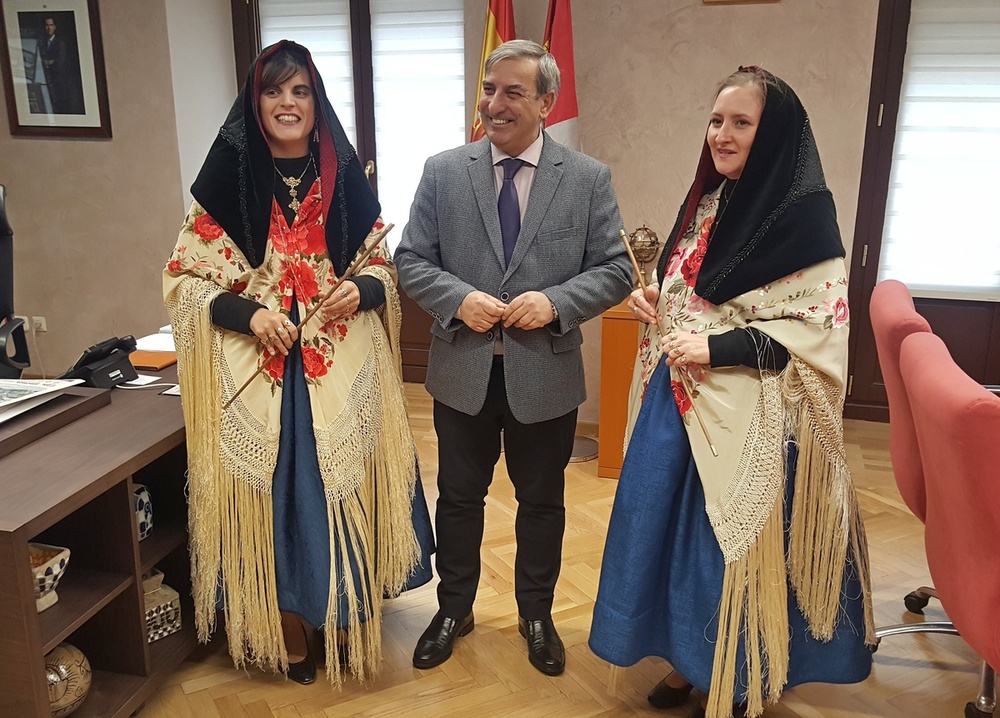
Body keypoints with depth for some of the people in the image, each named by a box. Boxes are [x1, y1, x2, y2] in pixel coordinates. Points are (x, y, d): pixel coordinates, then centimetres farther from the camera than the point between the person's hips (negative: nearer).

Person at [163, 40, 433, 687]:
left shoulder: (345, 179, 5)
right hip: (258, 374, -1)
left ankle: (346, 622, 29)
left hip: (343, 371, 2)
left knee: (343, 492, 8)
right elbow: (183, 278, 1)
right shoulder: (229, 181, -1)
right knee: (273, 496, 6)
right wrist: (247, 313, -15)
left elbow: (386, 264, 12)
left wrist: (364, 289, -11)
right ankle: (289, 636, 25)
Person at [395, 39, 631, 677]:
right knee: (459, 498, 16)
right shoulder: (443, 171, -1)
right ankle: (454, 610, 39)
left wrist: (556, 301, -19)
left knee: (542, 502, 16)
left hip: (546, 374, 0)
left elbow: (616, 270, -3)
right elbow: (410, 260, 0)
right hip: (463, 372, 1)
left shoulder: (589, 179, -3)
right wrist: (458, 298, -17)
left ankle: (537, 616, 38)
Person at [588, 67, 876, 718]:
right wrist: (655, 301, 0)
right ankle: (691, 659, 35)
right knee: (673, 527, 15)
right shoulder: (707, 201, 10)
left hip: (750, 415, -7)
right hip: (680, 402, 7)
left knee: (734, 540, 5)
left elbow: (821, 327, -17)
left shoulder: (804, 214, -13)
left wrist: (717, 349, -22)